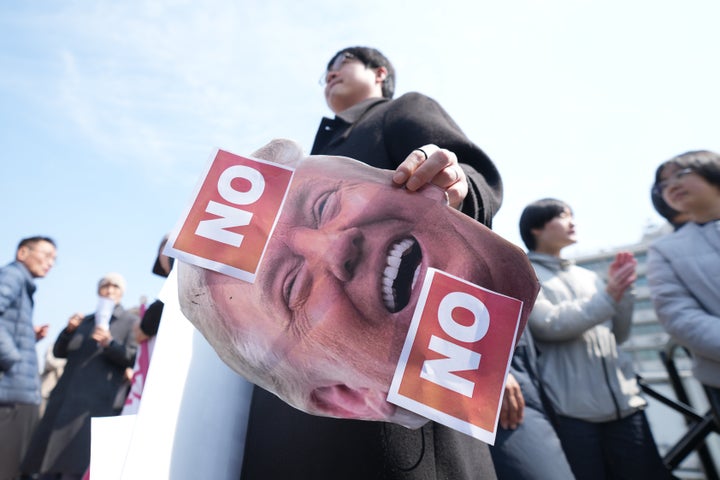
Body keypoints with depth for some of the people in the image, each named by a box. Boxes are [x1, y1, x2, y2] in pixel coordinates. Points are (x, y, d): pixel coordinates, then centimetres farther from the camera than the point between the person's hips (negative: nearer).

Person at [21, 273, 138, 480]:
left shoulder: (131, 321, 2)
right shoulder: (85, 320, 20)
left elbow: (133, 359, -7)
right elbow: (59, 352, 16)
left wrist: (109, 342, -24)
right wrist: (69, 330, -2)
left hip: (97, 403, -6)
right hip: (66, 398, 6)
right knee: (46, 462, 4)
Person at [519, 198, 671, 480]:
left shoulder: (586, 276, 17)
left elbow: (618, 335, 17)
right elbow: (549, 324, -15)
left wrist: (623, 290, 4)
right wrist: (608, 296, -14)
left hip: (623, 402, 6)